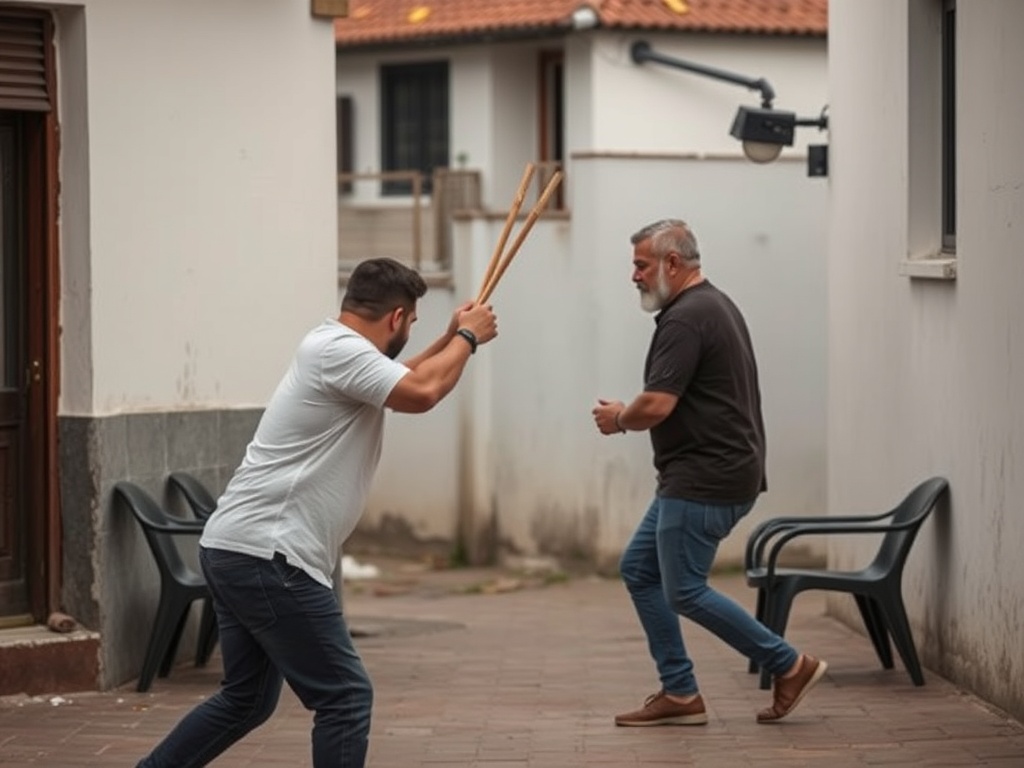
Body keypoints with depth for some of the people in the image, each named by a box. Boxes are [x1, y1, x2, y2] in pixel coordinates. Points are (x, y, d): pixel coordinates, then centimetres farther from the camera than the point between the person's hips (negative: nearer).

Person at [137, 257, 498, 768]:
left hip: (236, 551, 11)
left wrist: (451, 339, 29)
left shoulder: (337, 350, 18)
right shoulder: (336, 350, -14)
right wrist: (468, 338, -9)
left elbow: (403, 382, 39)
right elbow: (420, 393, -26)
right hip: (265, 556, -11)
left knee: (246, 699, 21)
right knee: (345, 696, -6)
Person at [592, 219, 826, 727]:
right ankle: (679, 694, 13)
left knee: (684, 591, -4)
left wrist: (619, 418, -3)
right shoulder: (715, 305, 17)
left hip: (704, 481, -11)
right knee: (639, 569, 13)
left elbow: (656, 405, -24)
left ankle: (789, 665, 3)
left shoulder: (685, 320, -18)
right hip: (714, 472, 11)